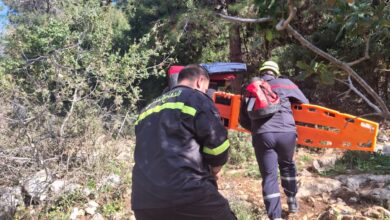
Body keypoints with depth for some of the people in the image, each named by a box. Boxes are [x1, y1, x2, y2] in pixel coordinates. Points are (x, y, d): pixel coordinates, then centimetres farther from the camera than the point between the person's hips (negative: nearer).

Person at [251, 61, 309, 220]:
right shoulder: (285, 83, 12)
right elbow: (305, 103, 21)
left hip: (262, 136, 0)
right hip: (286, 133, 1)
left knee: (269, 176, 7)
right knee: (287, 165, 27)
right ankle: (292, 202, 39)